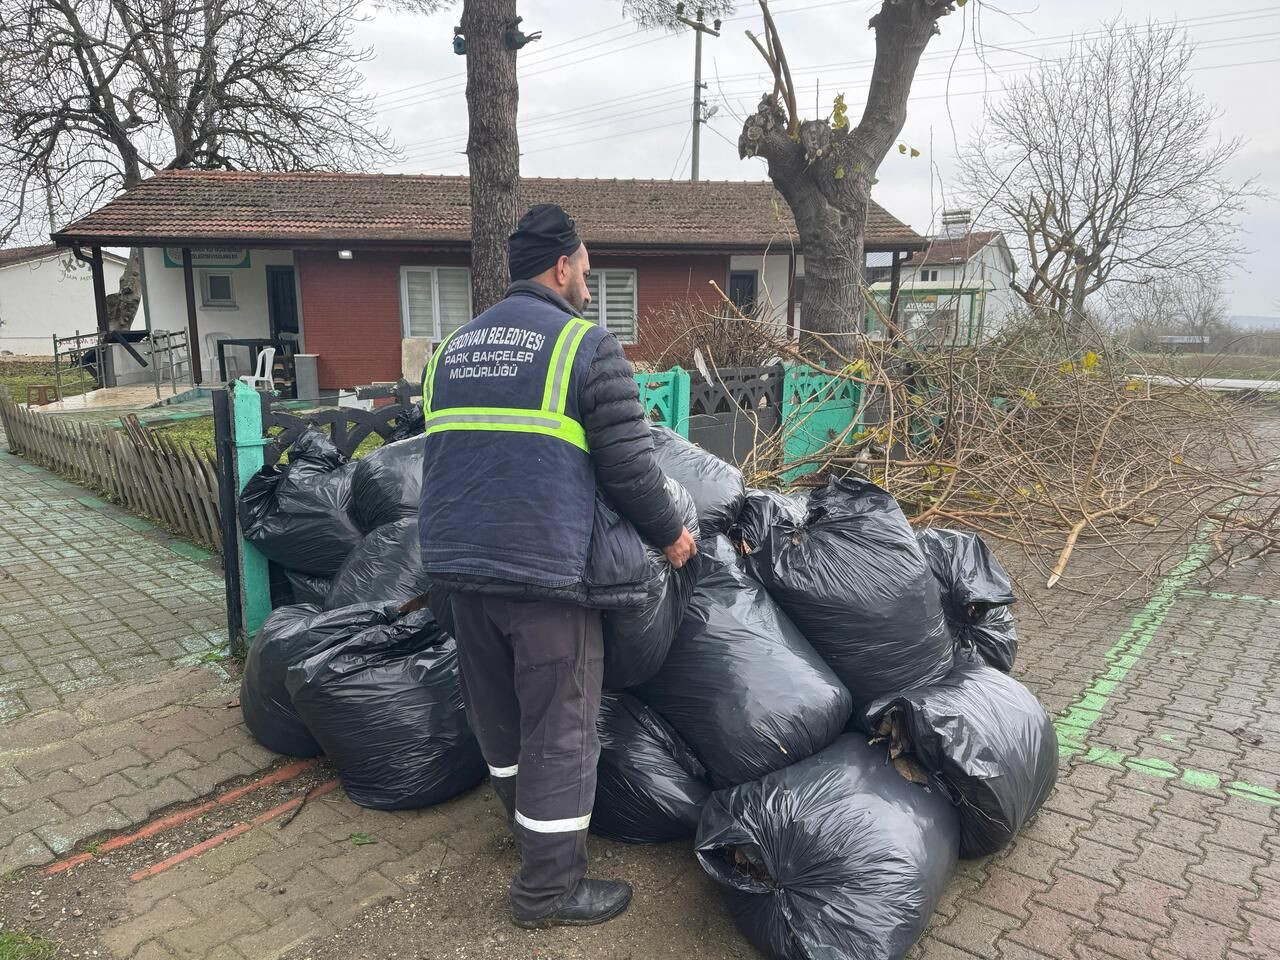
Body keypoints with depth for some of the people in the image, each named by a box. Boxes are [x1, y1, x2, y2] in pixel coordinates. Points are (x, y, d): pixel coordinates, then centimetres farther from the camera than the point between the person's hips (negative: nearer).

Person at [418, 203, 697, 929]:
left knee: (498, 711, 22)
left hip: (460, 562, 8)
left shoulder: (453, 347, 15)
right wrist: (671, 532, 7)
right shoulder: (588, 345, -7)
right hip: (548, 569, -7)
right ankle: (550, 888, 18)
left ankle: (530, 822, 43)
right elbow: (631, 467, -10)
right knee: (559, 728, 5)